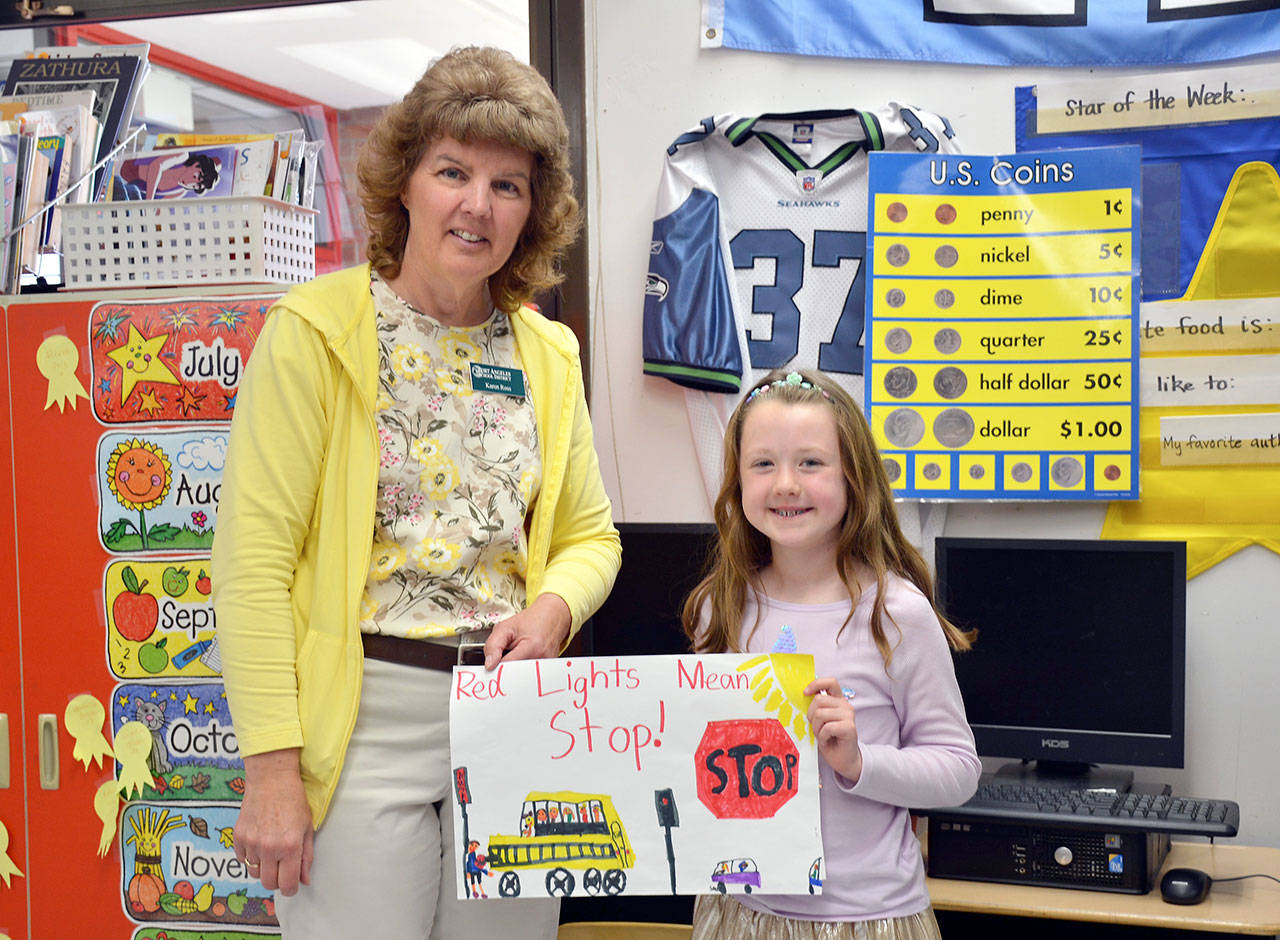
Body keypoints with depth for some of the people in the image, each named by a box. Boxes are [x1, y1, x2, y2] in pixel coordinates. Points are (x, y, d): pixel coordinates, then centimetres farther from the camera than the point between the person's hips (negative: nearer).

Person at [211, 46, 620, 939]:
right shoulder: (314, 330, -7)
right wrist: (272, 765, -15)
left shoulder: (548, 354, 8)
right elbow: (253, 560, -10)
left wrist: (553, 608, -7)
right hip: (363, 719, -4)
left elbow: (590, 535, 16)